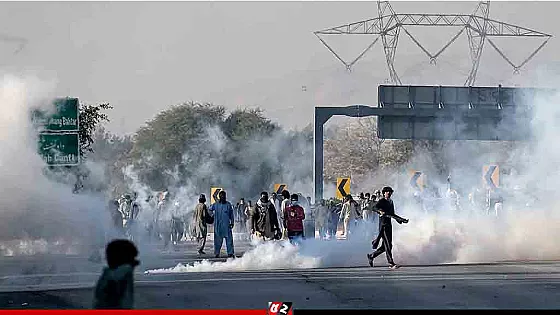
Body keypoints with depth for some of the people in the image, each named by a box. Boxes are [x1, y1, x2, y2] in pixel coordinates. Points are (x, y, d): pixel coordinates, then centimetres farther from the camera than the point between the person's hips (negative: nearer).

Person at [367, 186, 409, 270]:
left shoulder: (391, 202, 19)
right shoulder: (381, 201, -5)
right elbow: (375, 207, -24)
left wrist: (401, 220, 21)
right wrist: (380, 211, -43)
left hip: (389, 225, 8)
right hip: (383, 224, -8)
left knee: (385, 246, 8)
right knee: (388, 245, -11)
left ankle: (371, 256, 24)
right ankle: (391, 263, -11)